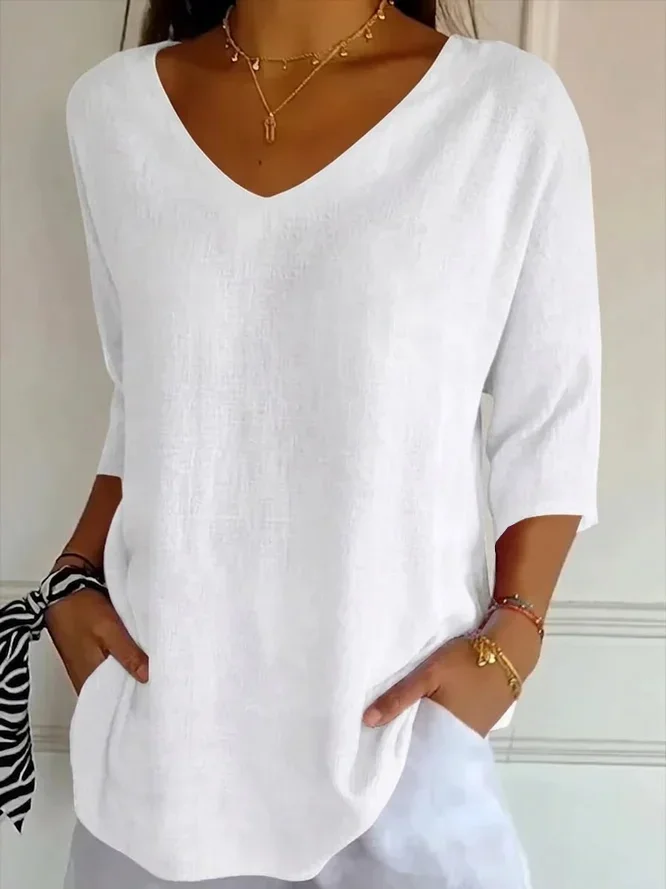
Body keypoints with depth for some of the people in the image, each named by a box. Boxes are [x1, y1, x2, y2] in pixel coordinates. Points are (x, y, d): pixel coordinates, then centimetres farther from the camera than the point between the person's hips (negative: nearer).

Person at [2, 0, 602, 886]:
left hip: (400, 713, -2)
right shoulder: (111, 106, 2)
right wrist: (74, 574, 0)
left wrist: (510, 640, -10)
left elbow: (550, 421, -2)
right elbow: (143, 401, 9)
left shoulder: (511, 106, -8)